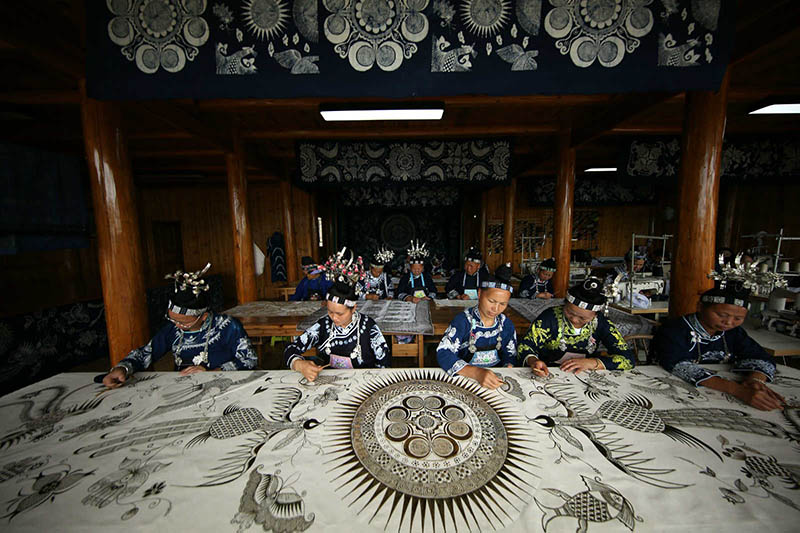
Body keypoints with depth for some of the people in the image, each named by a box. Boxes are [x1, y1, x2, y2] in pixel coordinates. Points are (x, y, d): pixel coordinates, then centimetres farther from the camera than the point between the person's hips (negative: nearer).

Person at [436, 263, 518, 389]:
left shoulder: (506, 324, 3)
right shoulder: (463, 321, -13)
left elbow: (510, 356, 12)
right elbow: (443, 354, -22)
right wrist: (476, 373, -35)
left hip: (496, 377, 4)